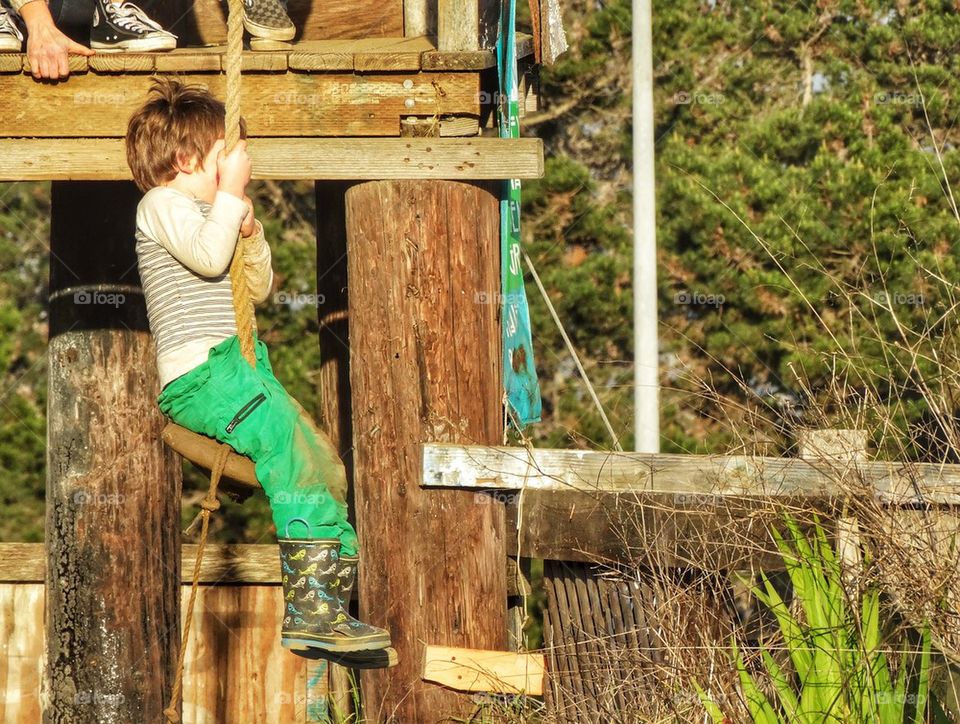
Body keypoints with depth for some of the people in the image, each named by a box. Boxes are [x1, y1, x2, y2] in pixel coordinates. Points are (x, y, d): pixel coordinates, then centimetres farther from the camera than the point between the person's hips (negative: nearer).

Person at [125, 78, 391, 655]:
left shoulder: (206, 213, 26)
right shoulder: (163, 204, -2)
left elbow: (260, 288, 25)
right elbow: (207, 256, -20)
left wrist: (250, 231, 8)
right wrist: (232, 192, -10)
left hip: (235, 365, 10)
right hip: (197, 374, -10)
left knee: (320, 457, -1)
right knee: (288, 441, -25)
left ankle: (327, 595, -5)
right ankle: (308, 602, -27)